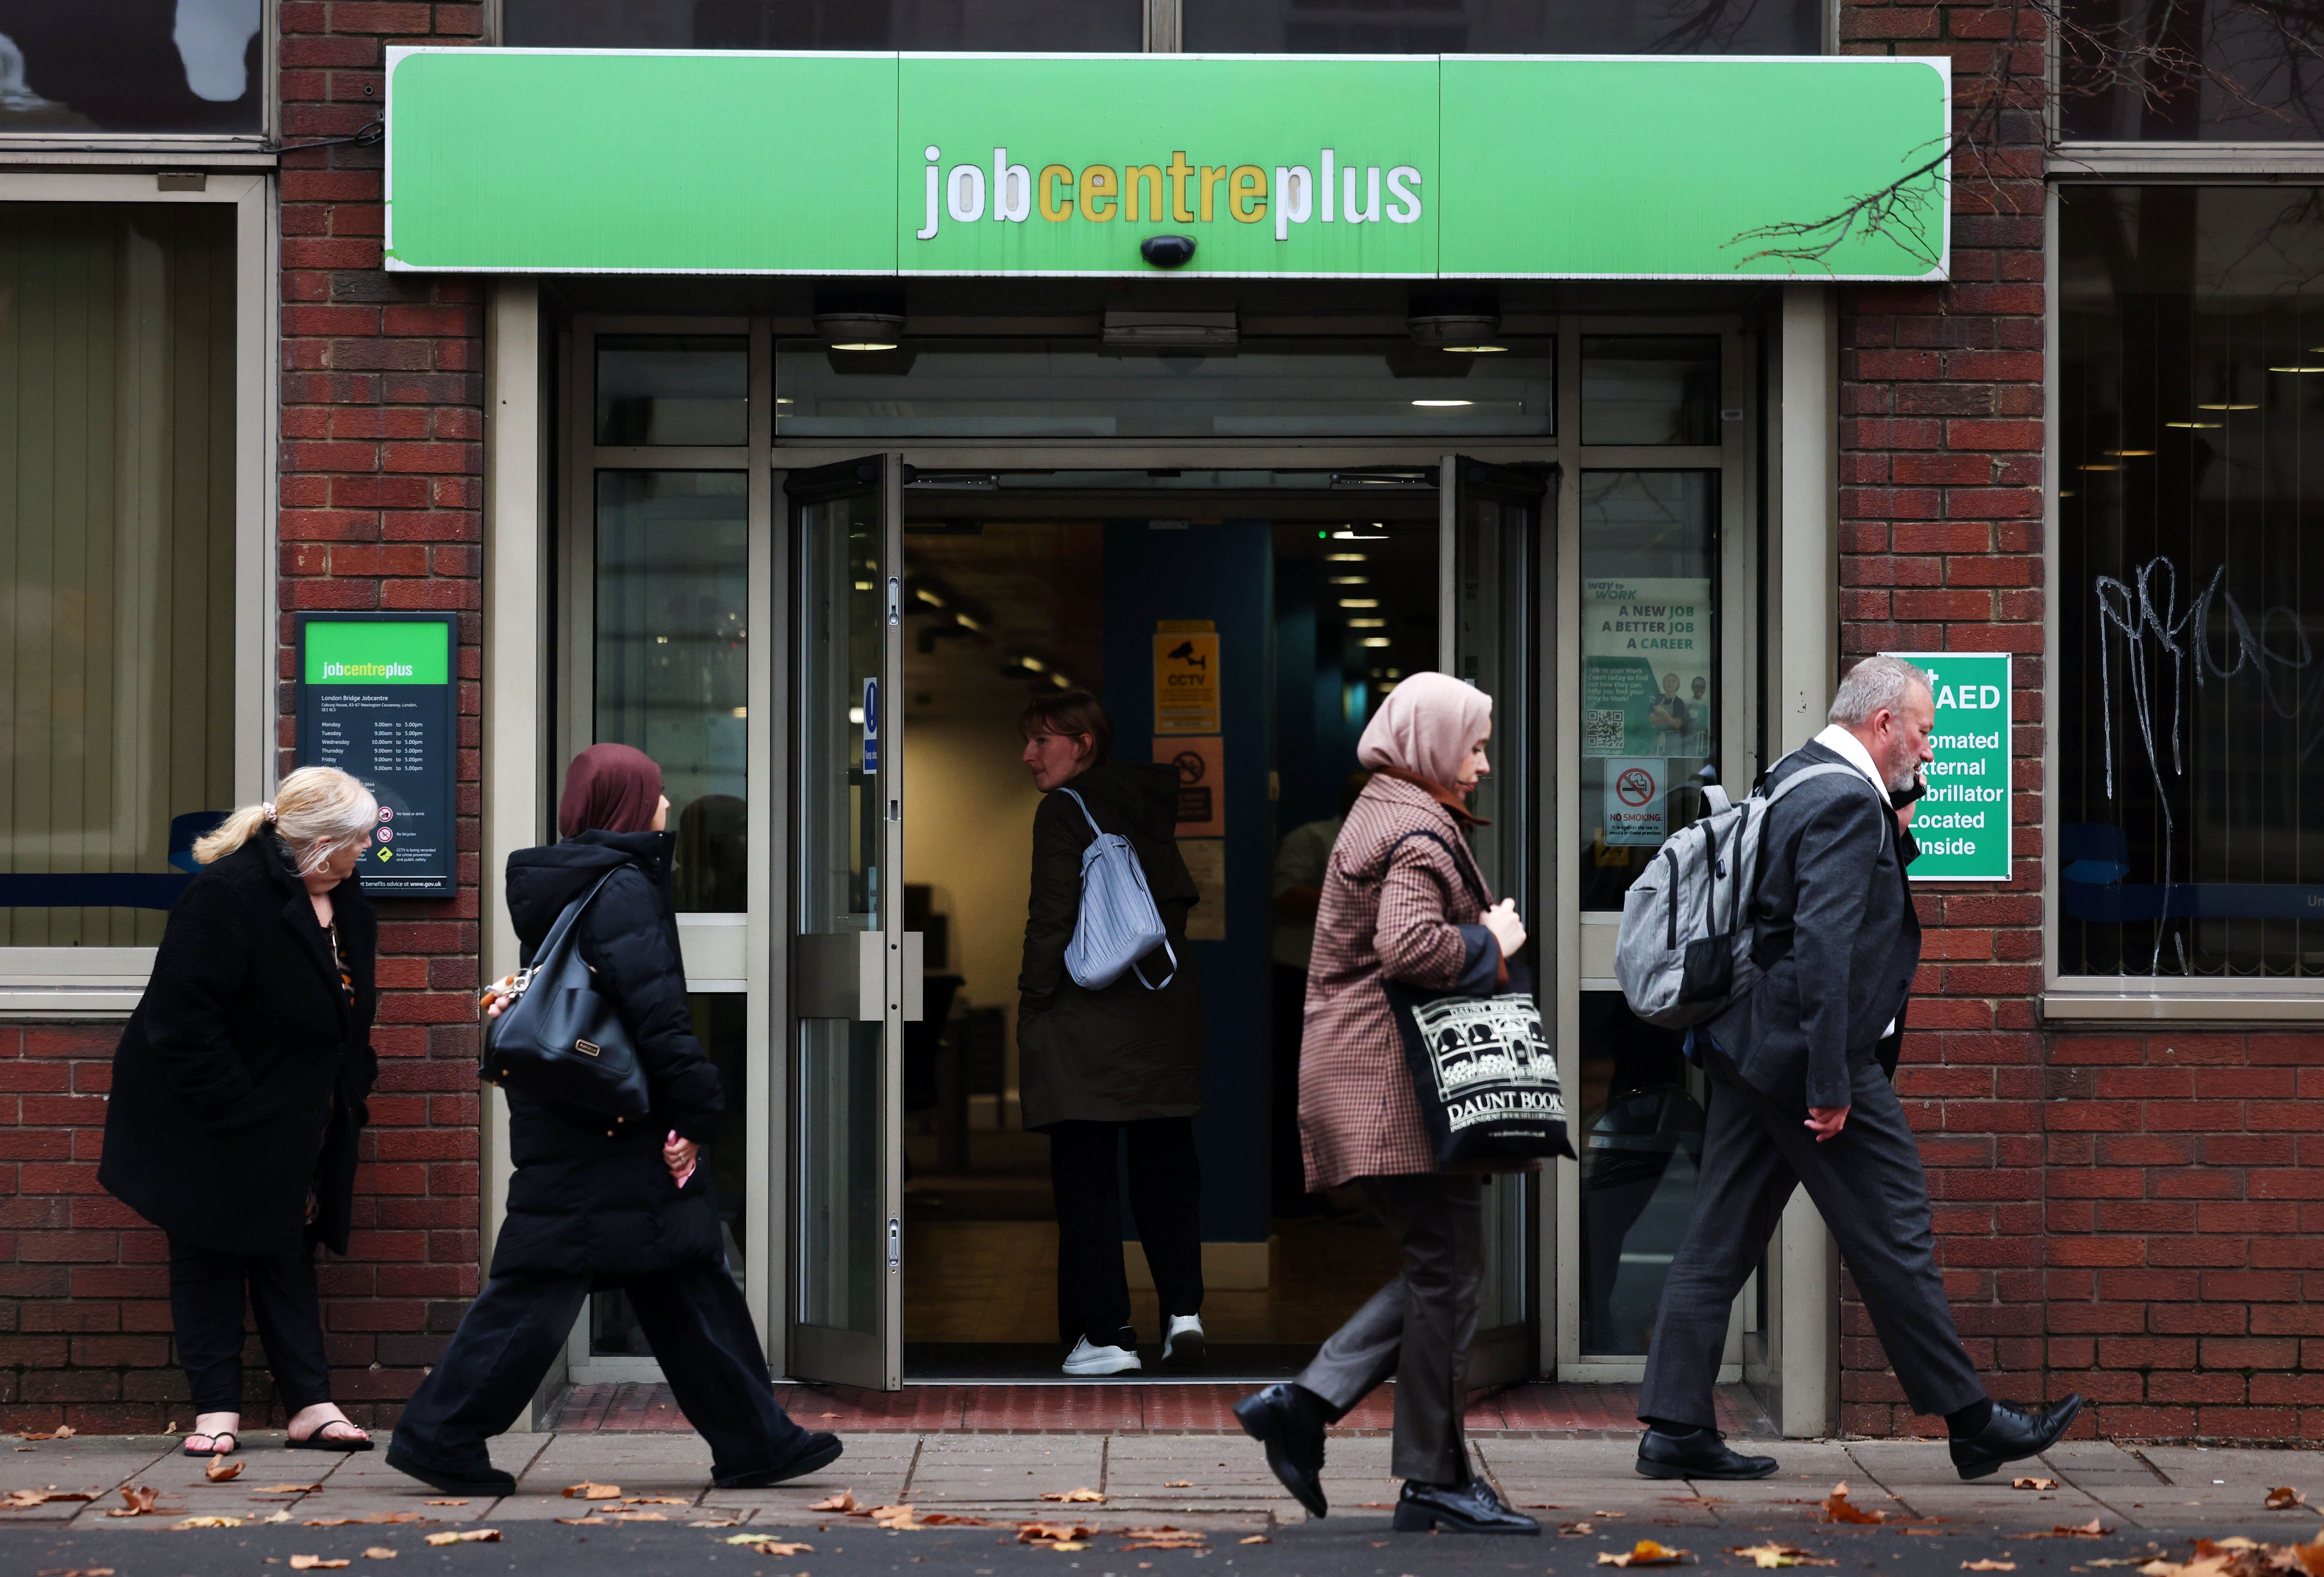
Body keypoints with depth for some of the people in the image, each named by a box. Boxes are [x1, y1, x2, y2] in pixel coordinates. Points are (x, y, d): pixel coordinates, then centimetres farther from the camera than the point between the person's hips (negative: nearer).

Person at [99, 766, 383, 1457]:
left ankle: (311, 1405, 12)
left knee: (289, 1252, 10)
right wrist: (237, 1113, -25)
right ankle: (217, 1408, 10)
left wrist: (352, 1090, 7)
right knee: (209, 1257, 4)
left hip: (297, 1128, 7)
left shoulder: (347, 904, 2)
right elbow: (184, 1021, -26)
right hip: (212, 1128, -7)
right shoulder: (228, 894, -25)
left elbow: (349, 1015, 15)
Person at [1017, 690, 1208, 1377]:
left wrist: (1033, 1002, -5)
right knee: (1166, 1165, 14)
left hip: (1088, 1018, -6)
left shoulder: (1063, 811, -7)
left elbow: (1052, 917, -12)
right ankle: (1183, 1309, 3)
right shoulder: (1152, 802, 12)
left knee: (1085, 1172, 0)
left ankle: (1105, 1333, -1)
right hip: (1168, 1009, 6)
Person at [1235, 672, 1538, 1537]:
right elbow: (1410, 947, -28)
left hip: (1365, 1077, 10)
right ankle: (1437, 1481, 1)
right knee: (1447, 1273, -5)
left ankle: (1303, 1403, 5)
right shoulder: (1420, 833, -12)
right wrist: (1491, 943, -12)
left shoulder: (1381, 815, 20)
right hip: (1401, 1082, -10)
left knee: (1437, 1267, 11)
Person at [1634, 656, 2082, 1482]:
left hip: (1746, 1045, 10)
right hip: (1808, 1051, -10)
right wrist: (1830, 1086, -24)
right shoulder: (1848, 800, -16)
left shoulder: (1794, 777, 15)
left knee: (1721, 1238, 8)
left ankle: (1674, 1428, 9)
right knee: (1893, 1236, 0)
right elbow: (1824, 942, -24)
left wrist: (1898, 833, 10)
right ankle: (1971, 1422, 10)